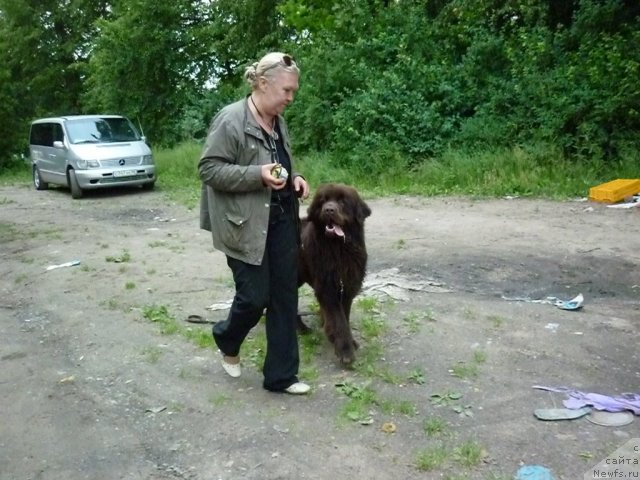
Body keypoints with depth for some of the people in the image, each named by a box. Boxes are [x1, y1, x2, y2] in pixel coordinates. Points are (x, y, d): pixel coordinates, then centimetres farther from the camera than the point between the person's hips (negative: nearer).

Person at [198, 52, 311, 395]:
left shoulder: (278, 122, 11)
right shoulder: (230, 119, -13)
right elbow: (208, 169, -16)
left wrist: (293, 179, 4)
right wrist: (258, 174, -25)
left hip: (281, 220, 8)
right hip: (246, 225, -7)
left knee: (285, 296, 7)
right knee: (255, 297, -1)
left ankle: (281, 376, 19)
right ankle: (227, 341, 34)